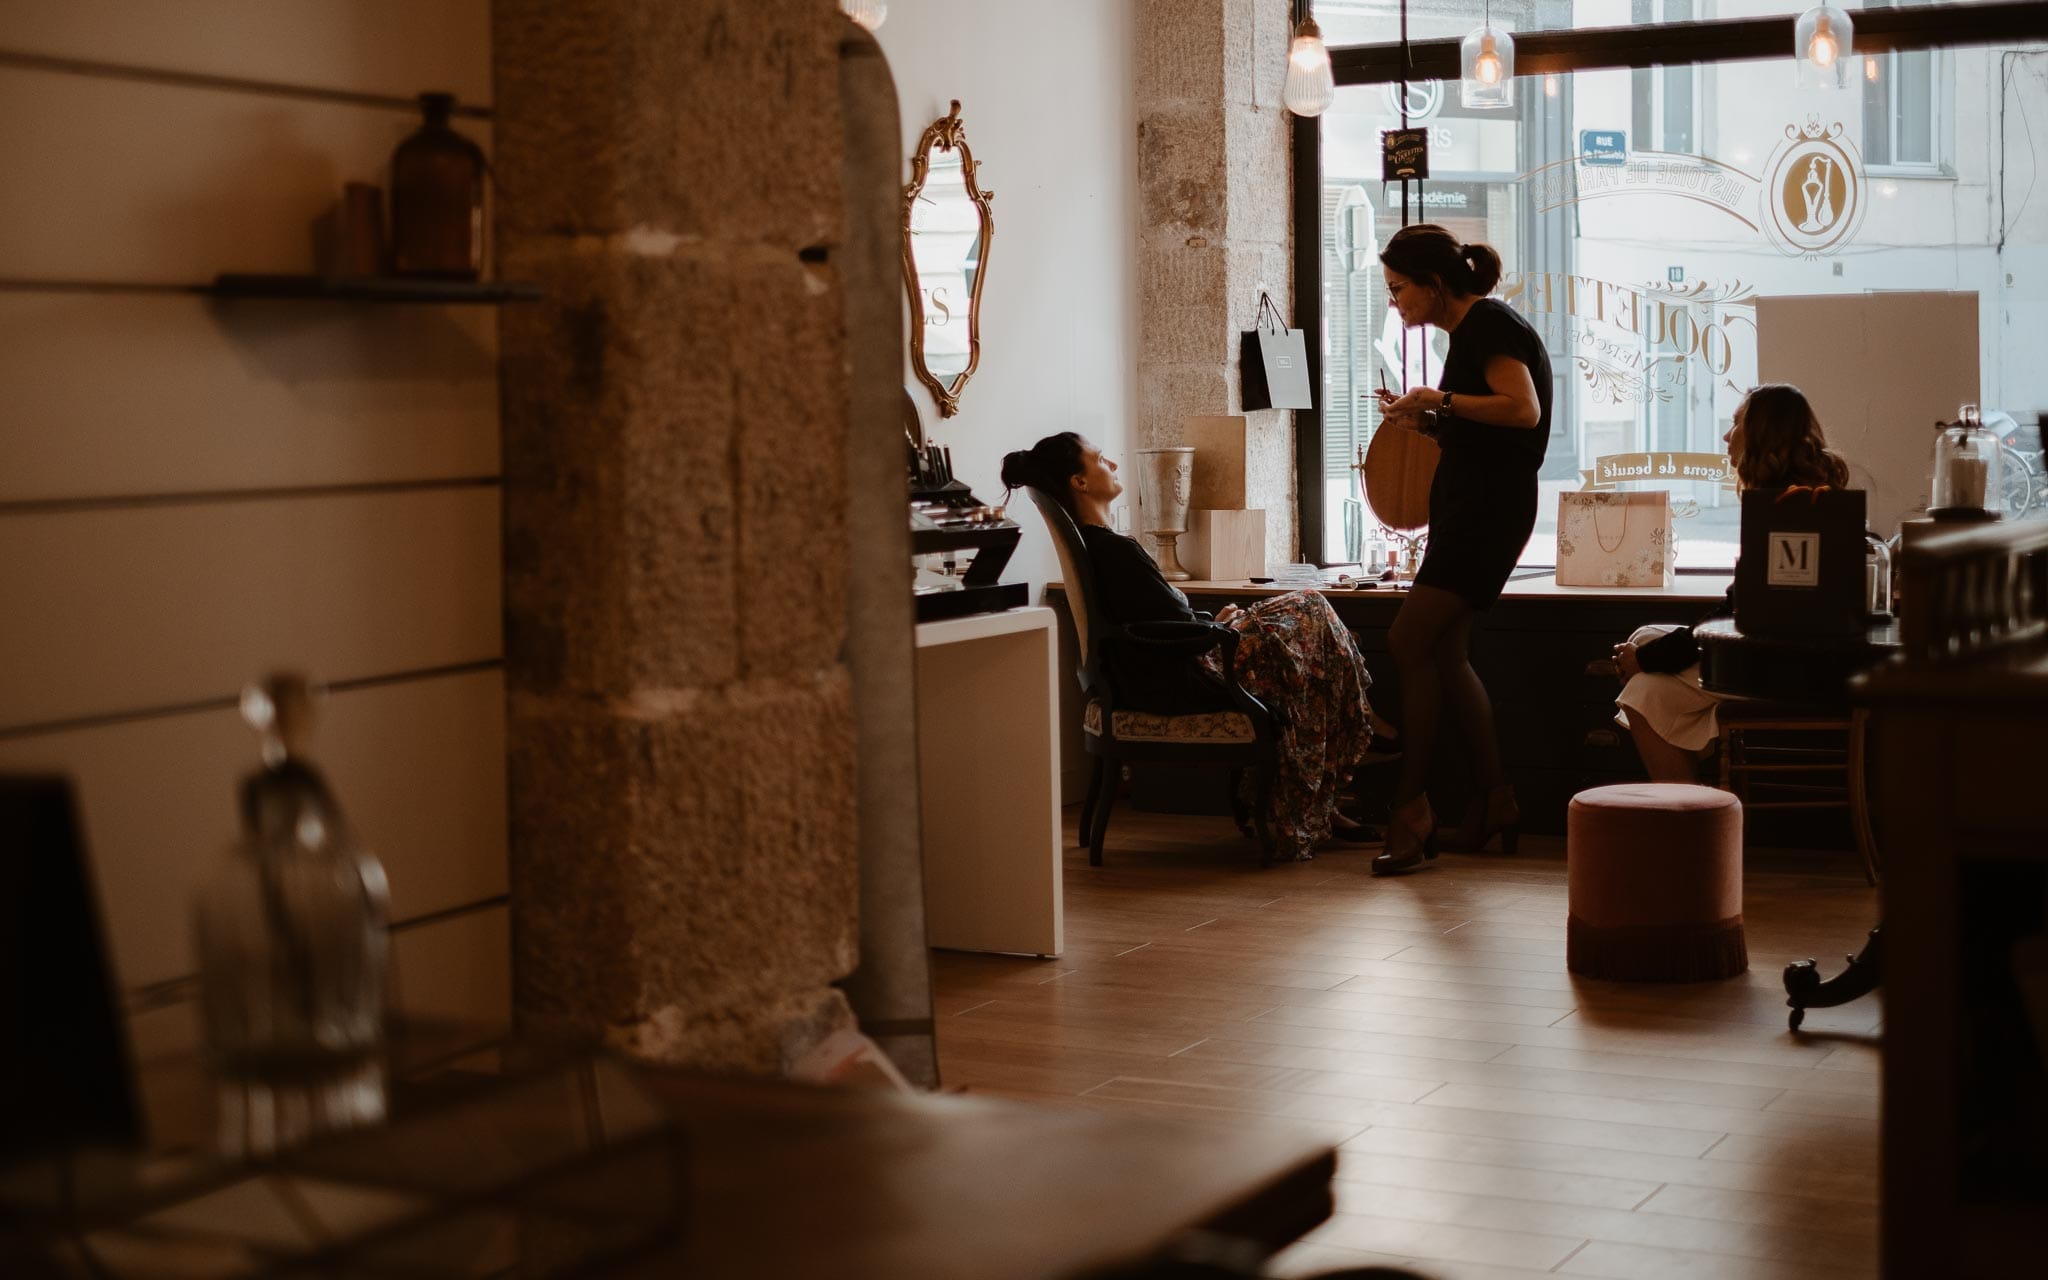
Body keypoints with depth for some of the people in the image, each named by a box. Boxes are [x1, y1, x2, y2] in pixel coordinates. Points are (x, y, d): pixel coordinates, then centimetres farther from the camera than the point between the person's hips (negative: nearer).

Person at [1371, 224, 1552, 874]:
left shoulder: (1489, 326, -12)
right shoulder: (1469, 330, 16)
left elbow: (1523, 409, -25)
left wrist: (1440, 400, -21)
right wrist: (1424, 420, 7)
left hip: (1489, 509, -10)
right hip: (1469, 505, 10)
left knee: (1410, 644, -13)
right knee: (1445, 655, 11)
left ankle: (1410, 811, -8)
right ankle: (1496, 803, 18)